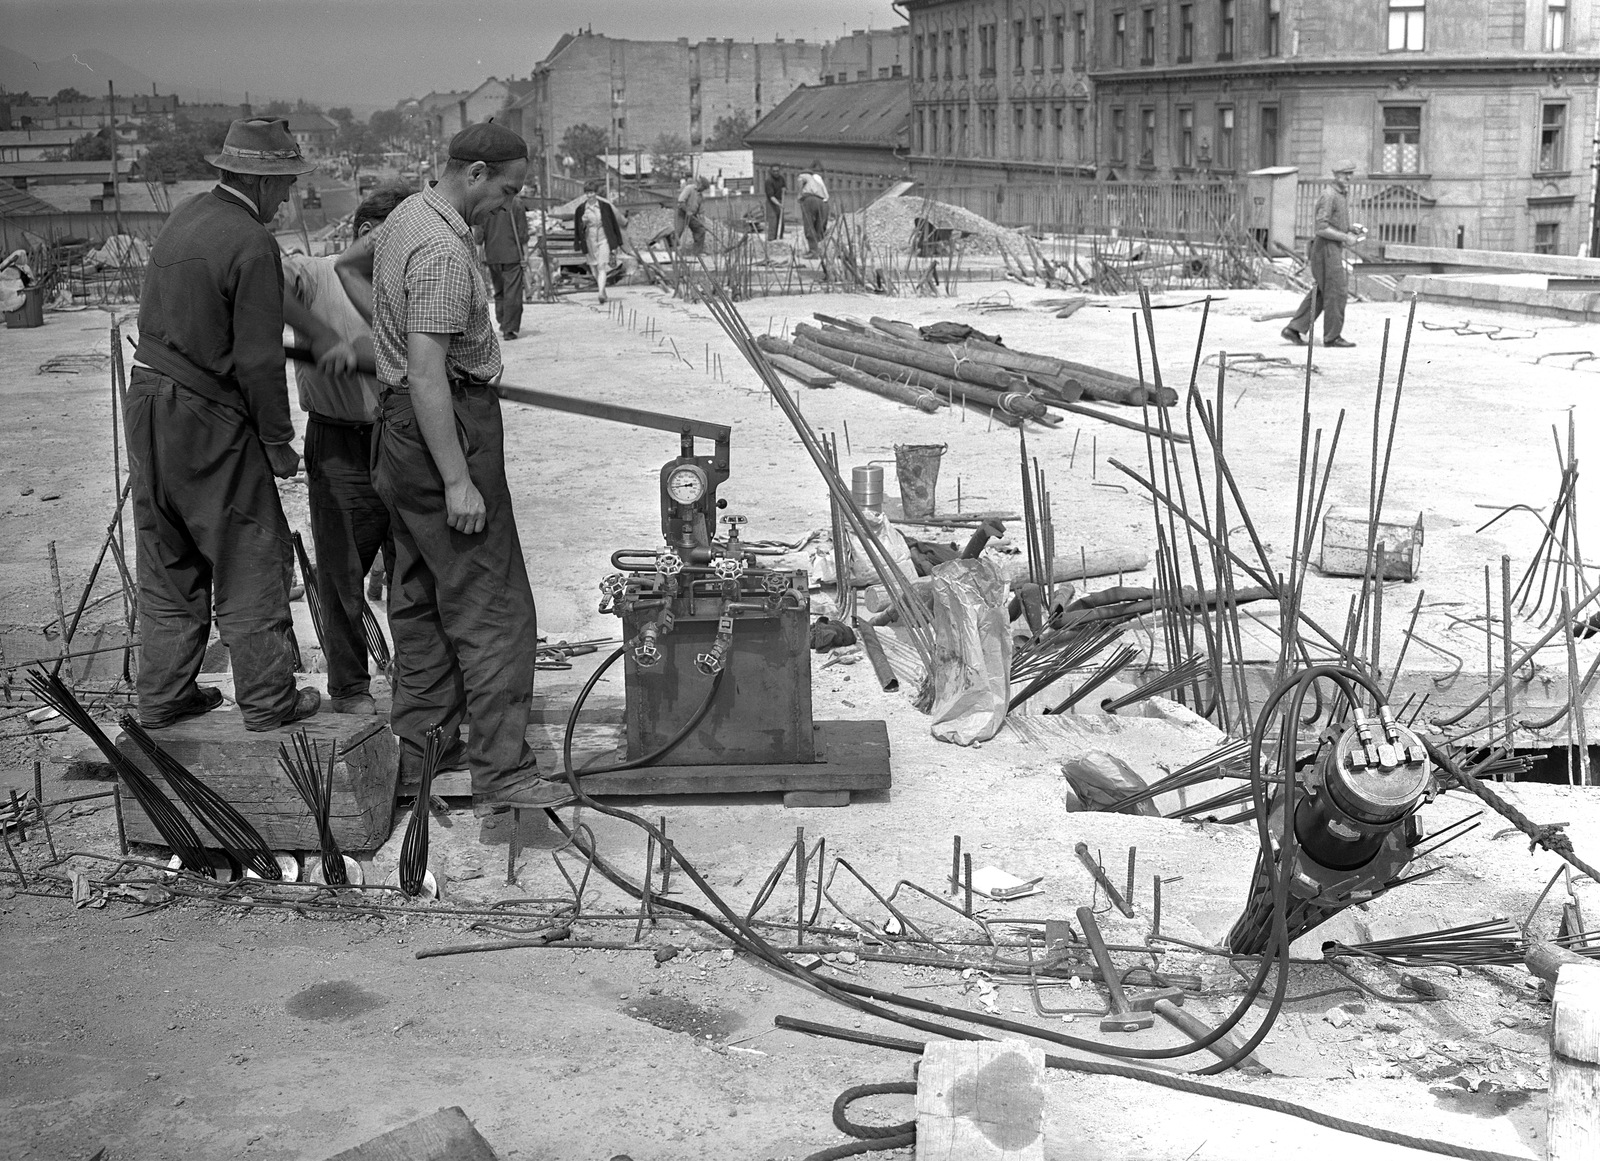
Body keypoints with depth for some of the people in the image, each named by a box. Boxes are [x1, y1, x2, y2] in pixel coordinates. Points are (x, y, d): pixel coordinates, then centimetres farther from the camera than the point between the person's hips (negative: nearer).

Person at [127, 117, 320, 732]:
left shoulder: (183, 217, 8)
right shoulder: (252, 245, -17)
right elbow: (258, 359, -18)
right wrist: (278, 441, -8)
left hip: (147, 401, 8)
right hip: (208, 417, -8)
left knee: (168, 564, 16)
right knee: (250, 559, 4)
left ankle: (163, 695, 24)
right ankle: (267, 699, 13)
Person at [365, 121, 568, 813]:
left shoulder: (404, 219, 12)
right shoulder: (443, 250, -20)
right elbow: (427, 370, -25)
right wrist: (457, 481, -25)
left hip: (398, 421, 11)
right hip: (447, 426, -11)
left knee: (419, 595, 16)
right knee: (491, 607, -9)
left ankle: (423, 749, 25)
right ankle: (502, 774, -8)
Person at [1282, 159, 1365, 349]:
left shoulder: (1343, 198, 18)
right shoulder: (1329, 197, -14)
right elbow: (1322, 228, -21)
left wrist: (1352, 230, 9)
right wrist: (1345, 237, -18)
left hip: (1335, 250, 10)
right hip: (1327, 249, -10)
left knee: (1321, 294, 10)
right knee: (1337, 292, -7)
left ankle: (1294, 329, 11)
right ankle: (1332, 337, -1)